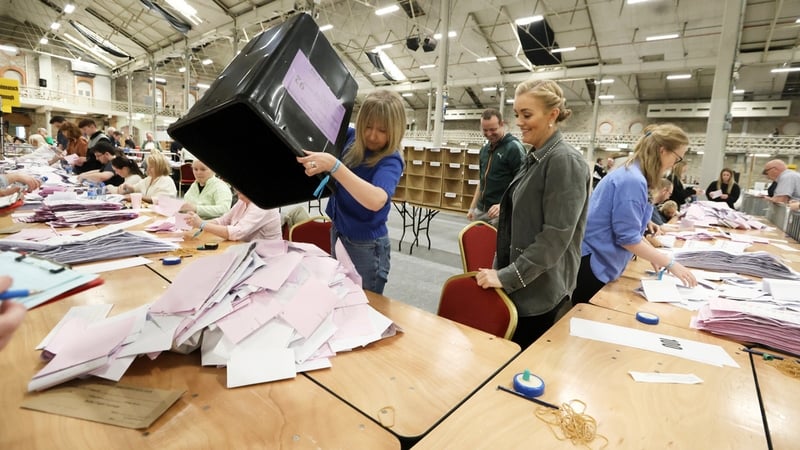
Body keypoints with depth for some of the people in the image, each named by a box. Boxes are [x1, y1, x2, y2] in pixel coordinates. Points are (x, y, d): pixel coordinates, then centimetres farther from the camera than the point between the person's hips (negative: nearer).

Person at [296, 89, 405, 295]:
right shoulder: (351, 142, -5)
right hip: (337, 234, 7)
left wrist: (333, 165, -48)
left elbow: (376, 200, -42)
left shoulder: (390, 160, -22)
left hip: (367, 246, -6)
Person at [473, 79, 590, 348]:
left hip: (542, 290, -8)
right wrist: (501, 271, 17)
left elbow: (556, 237, -22)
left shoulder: (565, 161, -17)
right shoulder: (534, 157, 10)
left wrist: (507, 276, -20)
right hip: (517, 283, 8)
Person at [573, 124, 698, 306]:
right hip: (592, 261, -10)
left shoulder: (632, 174, 11)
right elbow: (628, 238, -21)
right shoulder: (633, 180, -20)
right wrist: (670, 263, -13)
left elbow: (628, 228, 19)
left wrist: (654, 256, 16)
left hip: (598, 259, 10)